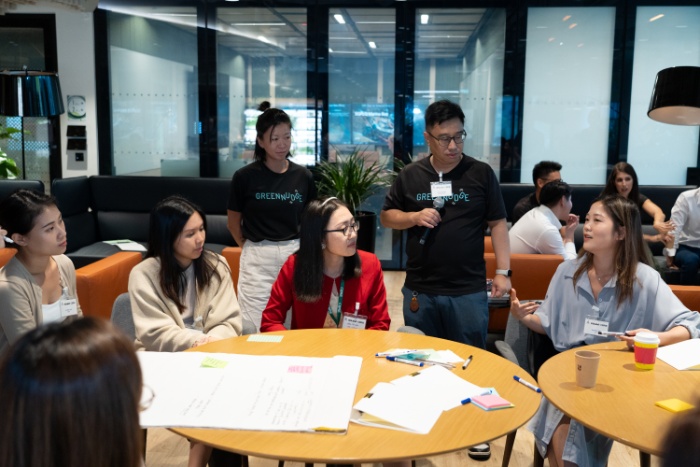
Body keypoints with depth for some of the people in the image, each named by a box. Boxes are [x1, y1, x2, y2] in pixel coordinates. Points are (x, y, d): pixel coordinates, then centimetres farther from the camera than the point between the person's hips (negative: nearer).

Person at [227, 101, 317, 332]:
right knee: (257, 328, 3)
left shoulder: (303, 176, 3)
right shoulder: (245, 176, -4)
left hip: (295, 254, 2)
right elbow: (234, 222, 6)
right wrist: (253, 248, 8)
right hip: (257, 259, -2)